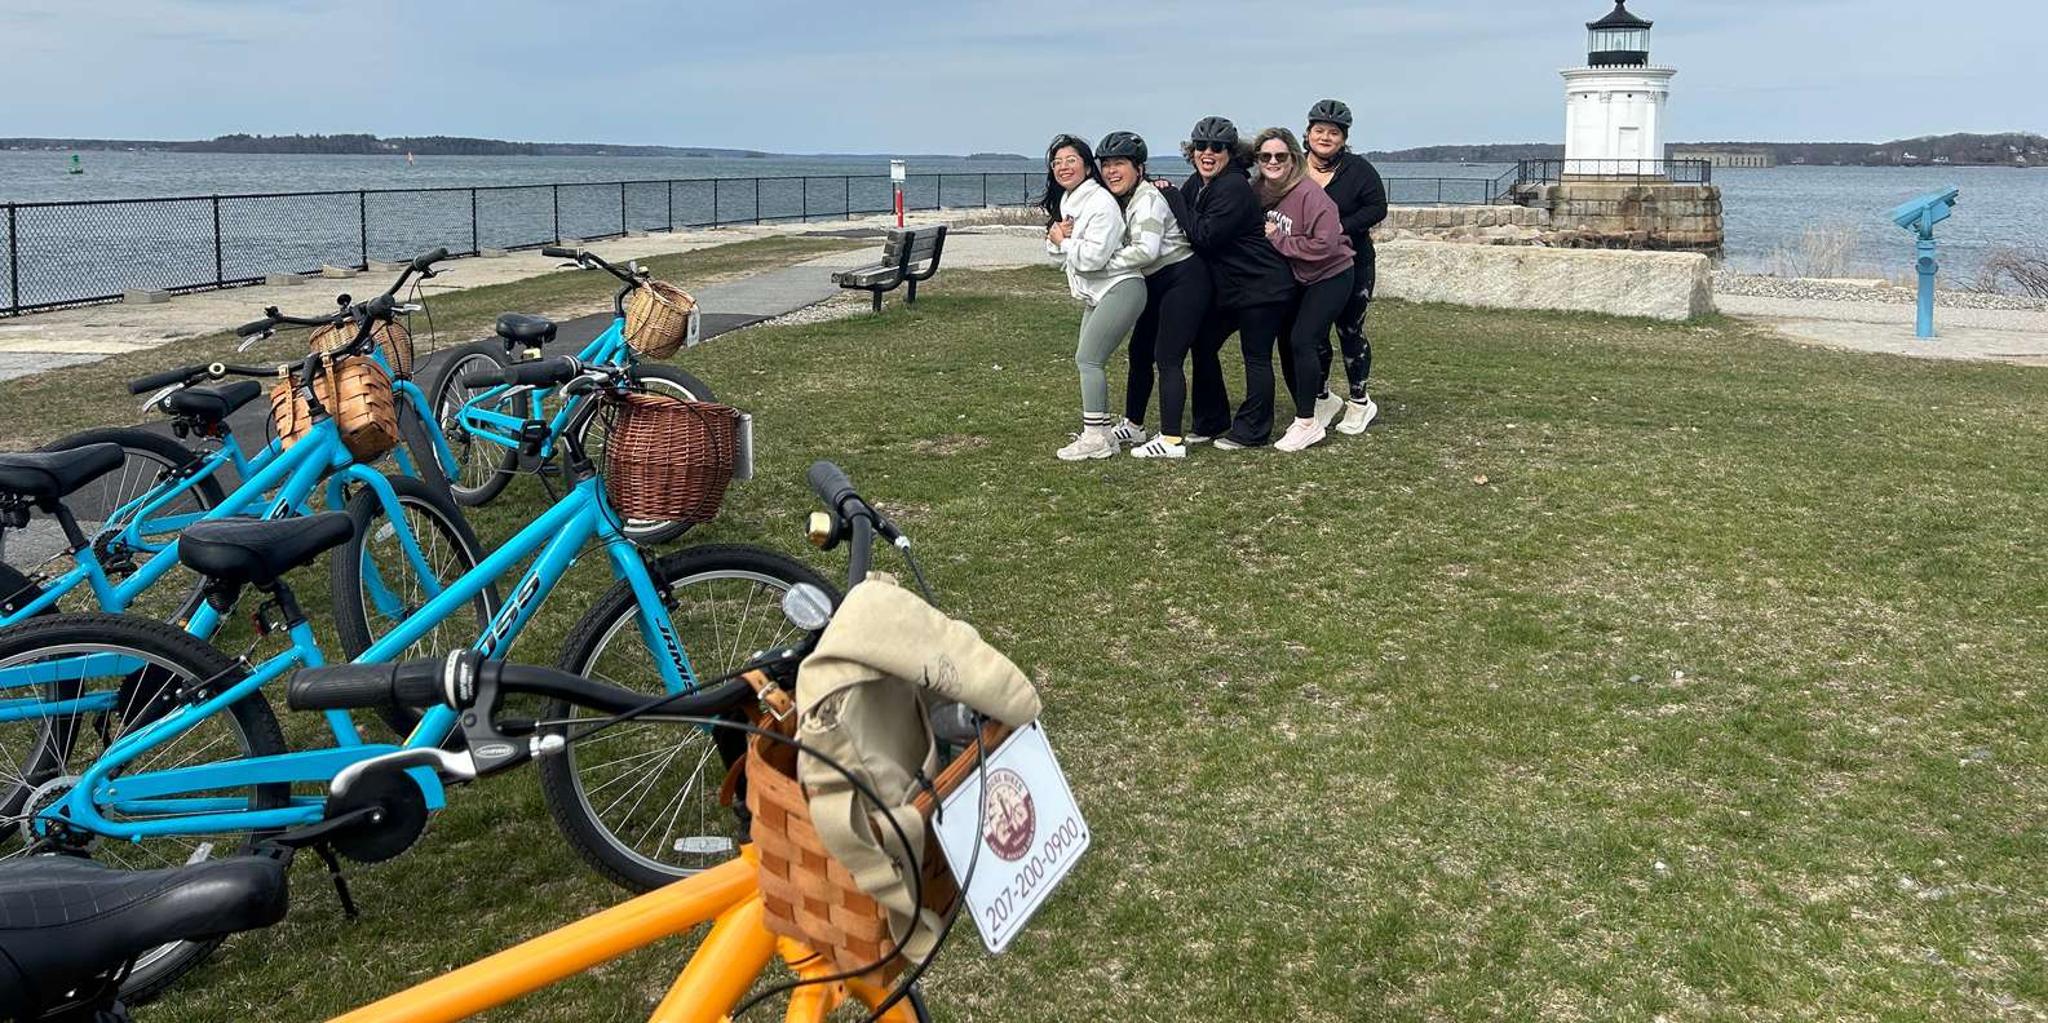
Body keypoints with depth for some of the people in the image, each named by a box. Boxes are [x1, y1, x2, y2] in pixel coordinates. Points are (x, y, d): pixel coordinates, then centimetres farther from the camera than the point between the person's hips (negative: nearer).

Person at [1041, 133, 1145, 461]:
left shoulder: (1100, 202, -16)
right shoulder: (1065, 203, 13)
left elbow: (1094, 256, -25)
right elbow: (1056, 250, 15)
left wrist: (1063, 240, -10)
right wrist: (1058, 237, -7)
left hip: (1120, 288, -10)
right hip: (1095, 294, 10)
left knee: (1088, 358, -13)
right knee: (1089, 359, 10)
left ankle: (1096, 437, -10)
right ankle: (1103, 430, 19)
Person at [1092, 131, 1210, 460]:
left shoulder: (1148, 199, -20)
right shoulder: (1122, 201, 9)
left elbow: (1146, 250, -33)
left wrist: (1106, 263, -25)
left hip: (1184, 280, -10)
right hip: (1158, 284, 10)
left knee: (1168, 359, -11)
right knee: (1139, 350, 15)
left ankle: (1172, 440, -9)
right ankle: (1132, 425, 30)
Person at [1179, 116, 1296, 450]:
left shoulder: (1234, 188, -21)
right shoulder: (1196, 184, 7)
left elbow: (1205, 236, -25)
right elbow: (1188, 228, 7)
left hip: (1261, 286, -9)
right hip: (1226, 287, 9)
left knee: (1256, 357, 0)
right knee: (1201, 346, 10)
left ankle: (1251, 432, 9)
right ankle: (1210, 422, 22)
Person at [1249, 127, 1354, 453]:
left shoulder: (1309, 193, -24)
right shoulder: (1259, 192, -2)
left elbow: (1324, 244, -30)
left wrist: (1278, 239, -23)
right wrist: (1265, 237, -8)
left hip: (1329, 278, -7)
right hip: (1293, 279, 8)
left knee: (1301, 341, -15)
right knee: (1287, 343, 7)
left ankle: (1307, 423, -5)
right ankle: (1305, 415, 22)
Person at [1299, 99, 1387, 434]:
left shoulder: (1358, 169, -7)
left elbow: (1377, 208, -12)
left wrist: (1339, 229, -22)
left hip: (1352, 266, -3)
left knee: (1350, 331, 6)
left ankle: (1359, 402, 20)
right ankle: (1321, 398, 25)